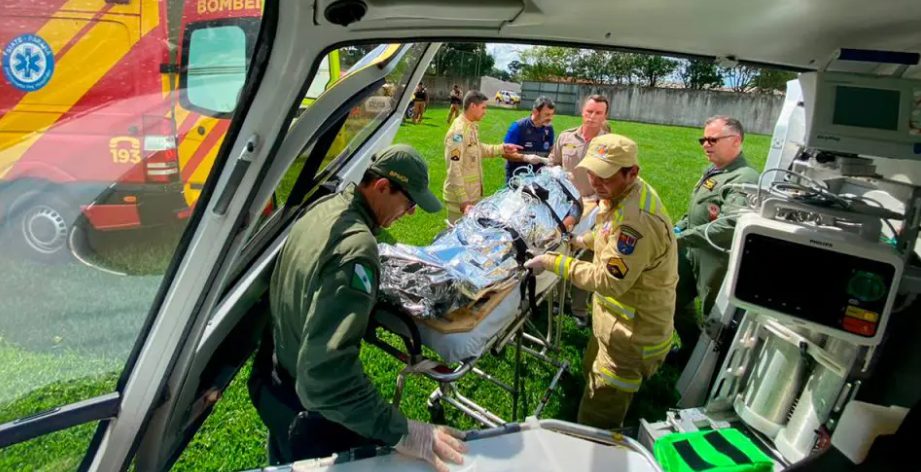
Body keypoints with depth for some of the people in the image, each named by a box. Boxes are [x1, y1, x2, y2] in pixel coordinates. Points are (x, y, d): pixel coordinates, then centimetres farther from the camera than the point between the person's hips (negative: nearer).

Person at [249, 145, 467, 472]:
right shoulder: (356, 248, -36)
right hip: (307, 408, -8)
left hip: (275, 376, 8)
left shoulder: (324, 207, -6)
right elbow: (325, 371, -44)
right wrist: (398, 431, -42)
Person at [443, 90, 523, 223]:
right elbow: (454, 170, -26)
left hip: (473, 195, 10)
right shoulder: (458, 132, -23)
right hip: (460, 199, -10)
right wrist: (463, 201, -28)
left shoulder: (472, 126, 7)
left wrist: (502, 148, 15)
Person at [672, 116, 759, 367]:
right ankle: (693, 348, 42)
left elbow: (731, 223, -36)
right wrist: (680, 226, 5)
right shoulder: (713, 171, 10)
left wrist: (684, 238, -30)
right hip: (692, 252, 10)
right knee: (676, 298, 22)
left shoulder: (743, 179, -22)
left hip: (717, 259, -10)